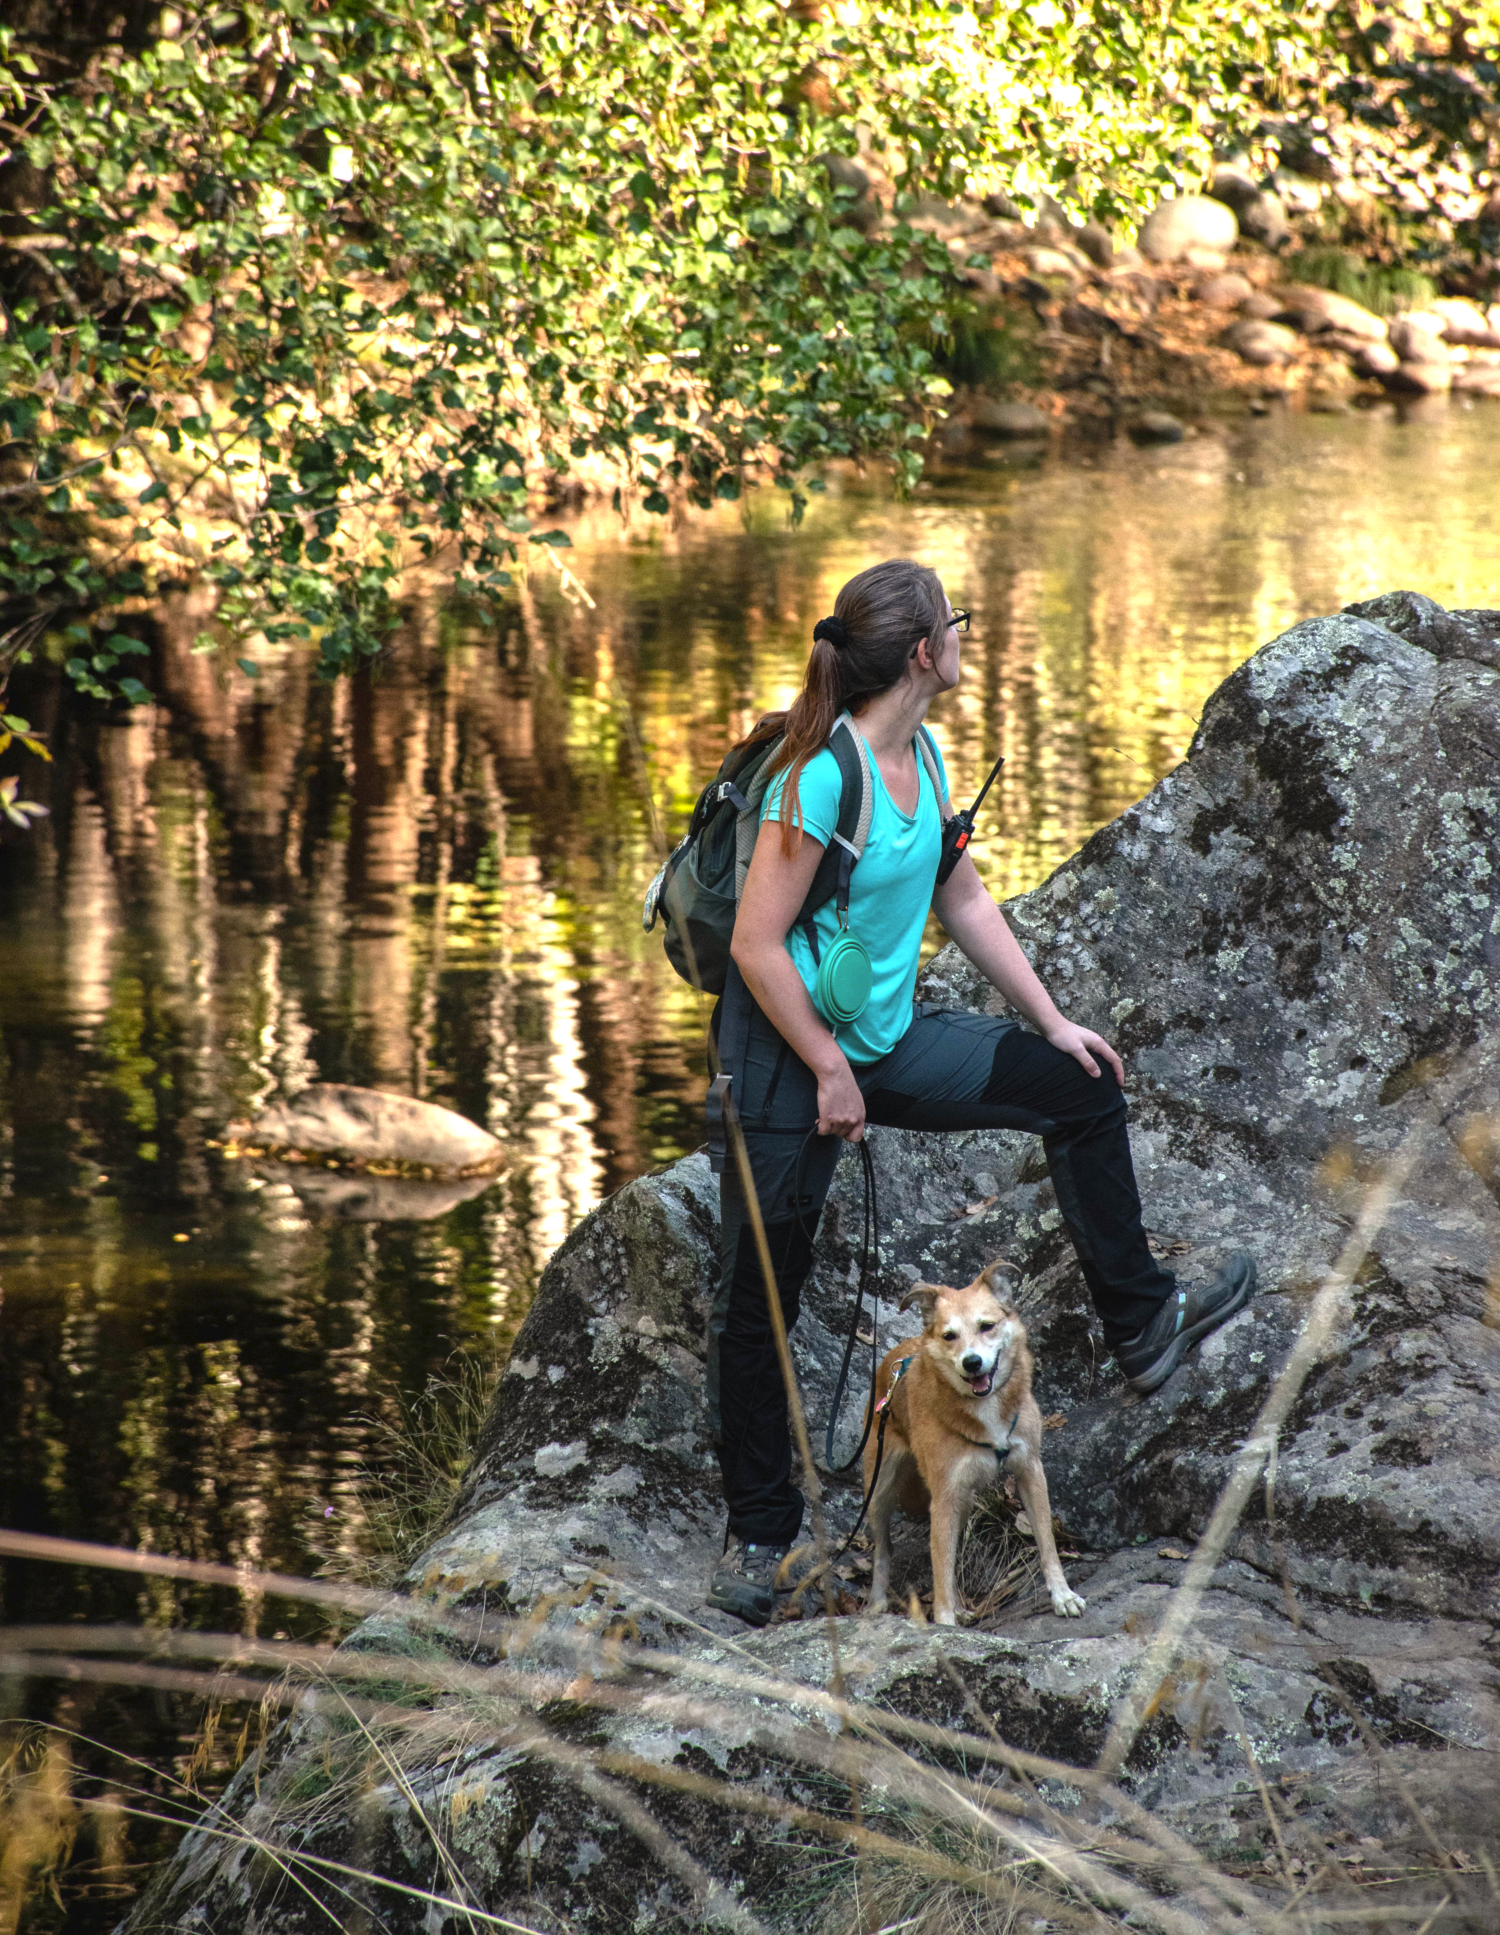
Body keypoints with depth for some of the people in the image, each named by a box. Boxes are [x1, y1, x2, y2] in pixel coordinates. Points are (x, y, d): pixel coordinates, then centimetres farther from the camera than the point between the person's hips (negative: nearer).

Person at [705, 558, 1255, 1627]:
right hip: (791, 1058, -8)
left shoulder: (922, 754, 1)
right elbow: (756, 945, -24)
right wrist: (831, 1074, -18)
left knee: (1082, 1084, 11)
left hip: (891, 1038, 8)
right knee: (759, 1300, 2)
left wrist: (1052, 1019, 13)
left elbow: (964, 900, 13)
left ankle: (1141, 1322, 24)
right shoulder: (822, 776, -25)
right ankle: (758, 1529, 17)